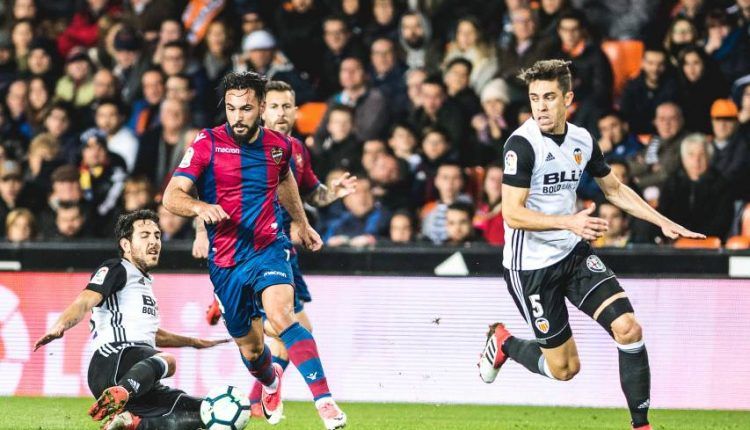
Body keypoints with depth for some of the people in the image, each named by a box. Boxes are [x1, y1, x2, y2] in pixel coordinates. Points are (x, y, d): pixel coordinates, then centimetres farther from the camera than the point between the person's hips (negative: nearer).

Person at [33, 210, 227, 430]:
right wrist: (60, 326, -36)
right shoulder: (116, 269, 4)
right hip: (113, 360, -9)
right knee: (166, 360, -39)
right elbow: (85, 302, -16)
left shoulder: (144, 281, 30)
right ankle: (117, 394, -67)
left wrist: (194, 342, 54)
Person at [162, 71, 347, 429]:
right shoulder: (207, 144, -7)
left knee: (281, 314, -30)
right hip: (225, 262, 1)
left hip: (268, 248, -1)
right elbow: (171, 196, -15)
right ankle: (270, 381, 51)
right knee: (251, 349, 13)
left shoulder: (278, 145, 2)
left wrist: (302, 224, 38)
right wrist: (200, 207, -36)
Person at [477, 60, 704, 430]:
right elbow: (512, 214, -25)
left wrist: (663, 222, 11)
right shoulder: (522, 143, -20)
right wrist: (569, 222, -36)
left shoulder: (582, 140, 1)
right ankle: (503, 343, 31)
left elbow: (614, 189, 18)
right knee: (564, 368, 1)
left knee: (628, 328, -14)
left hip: (574, 253, 5)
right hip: (531, 266, -5)